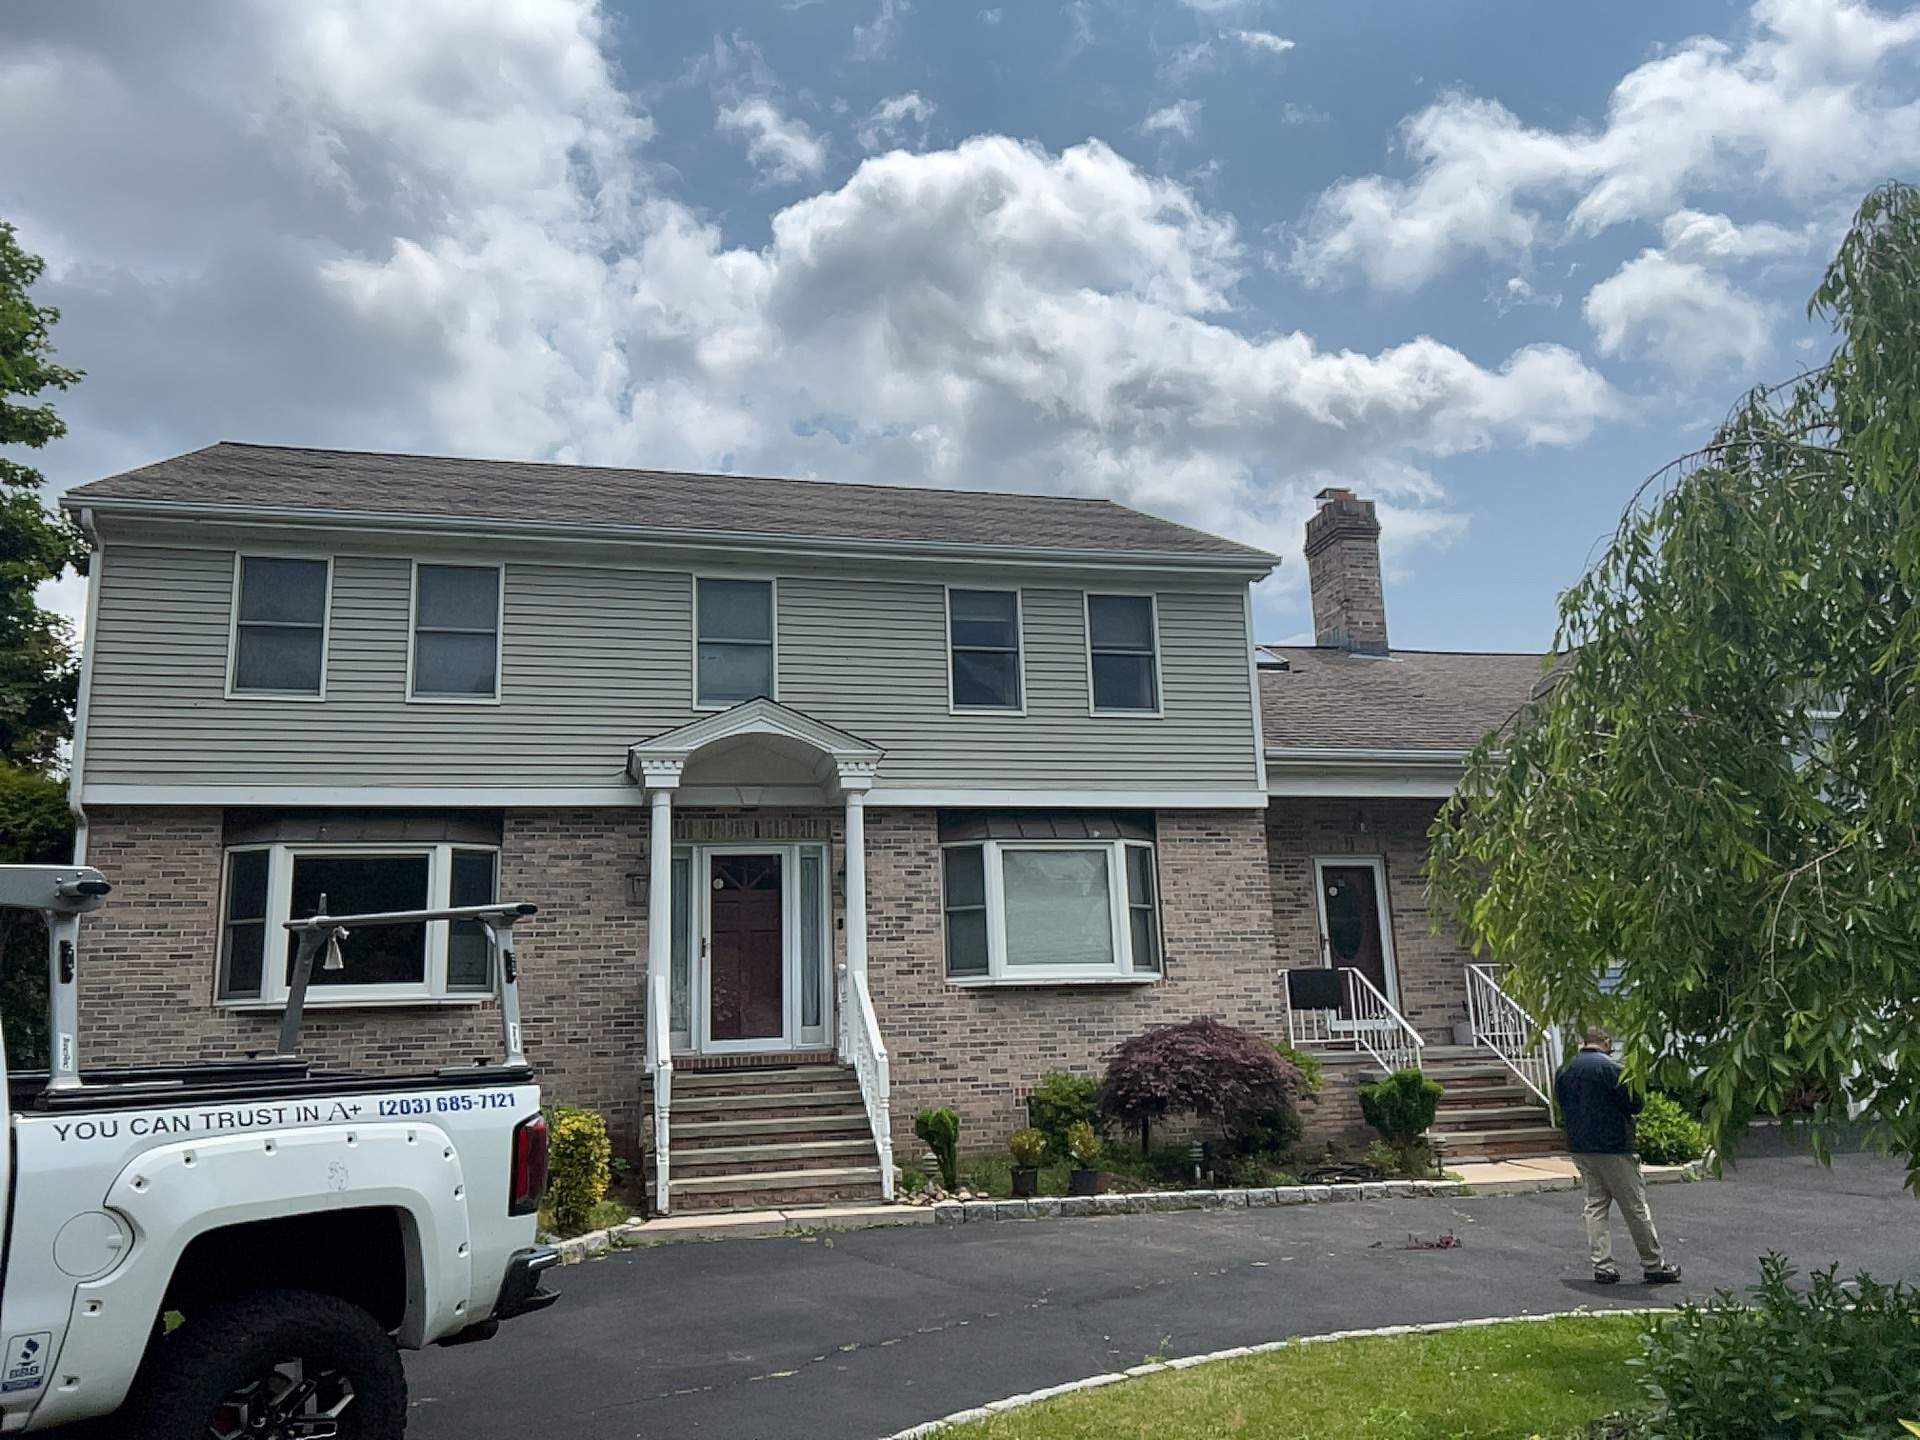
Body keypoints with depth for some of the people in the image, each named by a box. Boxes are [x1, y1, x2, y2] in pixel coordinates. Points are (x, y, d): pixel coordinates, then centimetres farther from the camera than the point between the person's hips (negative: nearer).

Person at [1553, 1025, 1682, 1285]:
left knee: (1596, 1205, 11)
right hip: (1613, 1147, -6)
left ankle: (1602, 1265, 8)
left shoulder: (1566, 1070, 6)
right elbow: (1636, 1103, -11)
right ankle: (1653, 1265, 14)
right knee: (1635, 1207, 5)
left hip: (1579, 1147, 6)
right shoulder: (1611, 1068, -15)